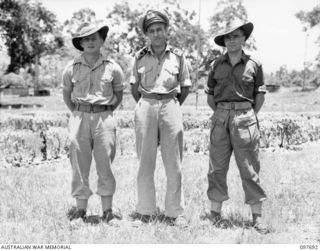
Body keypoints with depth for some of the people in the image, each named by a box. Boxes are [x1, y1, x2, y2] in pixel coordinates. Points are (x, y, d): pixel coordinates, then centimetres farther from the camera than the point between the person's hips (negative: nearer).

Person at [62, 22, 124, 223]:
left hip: (104, 118, -1)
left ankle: (107, 210, 10)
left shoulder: (112, 68, 1)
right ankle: (81, 208, 13)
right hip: (79, 117, 1)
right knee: (79, 163, 3)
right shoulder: (72, 68, 3)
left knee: (105, 163, 1)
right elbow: (66, 93, 17)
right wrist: (77, 113, 11)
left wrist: (108, 112, 8)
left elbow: (119, 93, 14)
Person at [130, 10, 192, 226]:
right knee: (145, 162, 3)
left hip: (171, 106, -1)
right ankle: (146, 211, 13)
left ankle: (174, 213, 10)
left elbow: (185, 88, 11)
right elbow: (134, 88, 15)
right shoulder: (141, 56, 7)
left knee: (174, 163, 1)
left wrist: (172, 107, 9)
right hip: (145, 106, 1)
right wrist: (146, 106, 11)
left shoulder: (178, 55, 5)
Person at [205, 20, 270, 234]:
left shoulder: (254, 64, 3)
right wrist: (220, 114, 9)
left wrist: (252, 116, 5)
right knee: (217, 167, 5)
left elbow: (260, 94, 9)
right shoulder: (217, 65, 8)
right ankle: (215, 212, 17)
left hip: (245, 117, -2)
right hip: (220, 119, 2)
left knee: (250, 168, 0)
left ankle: (257, 217, 8)